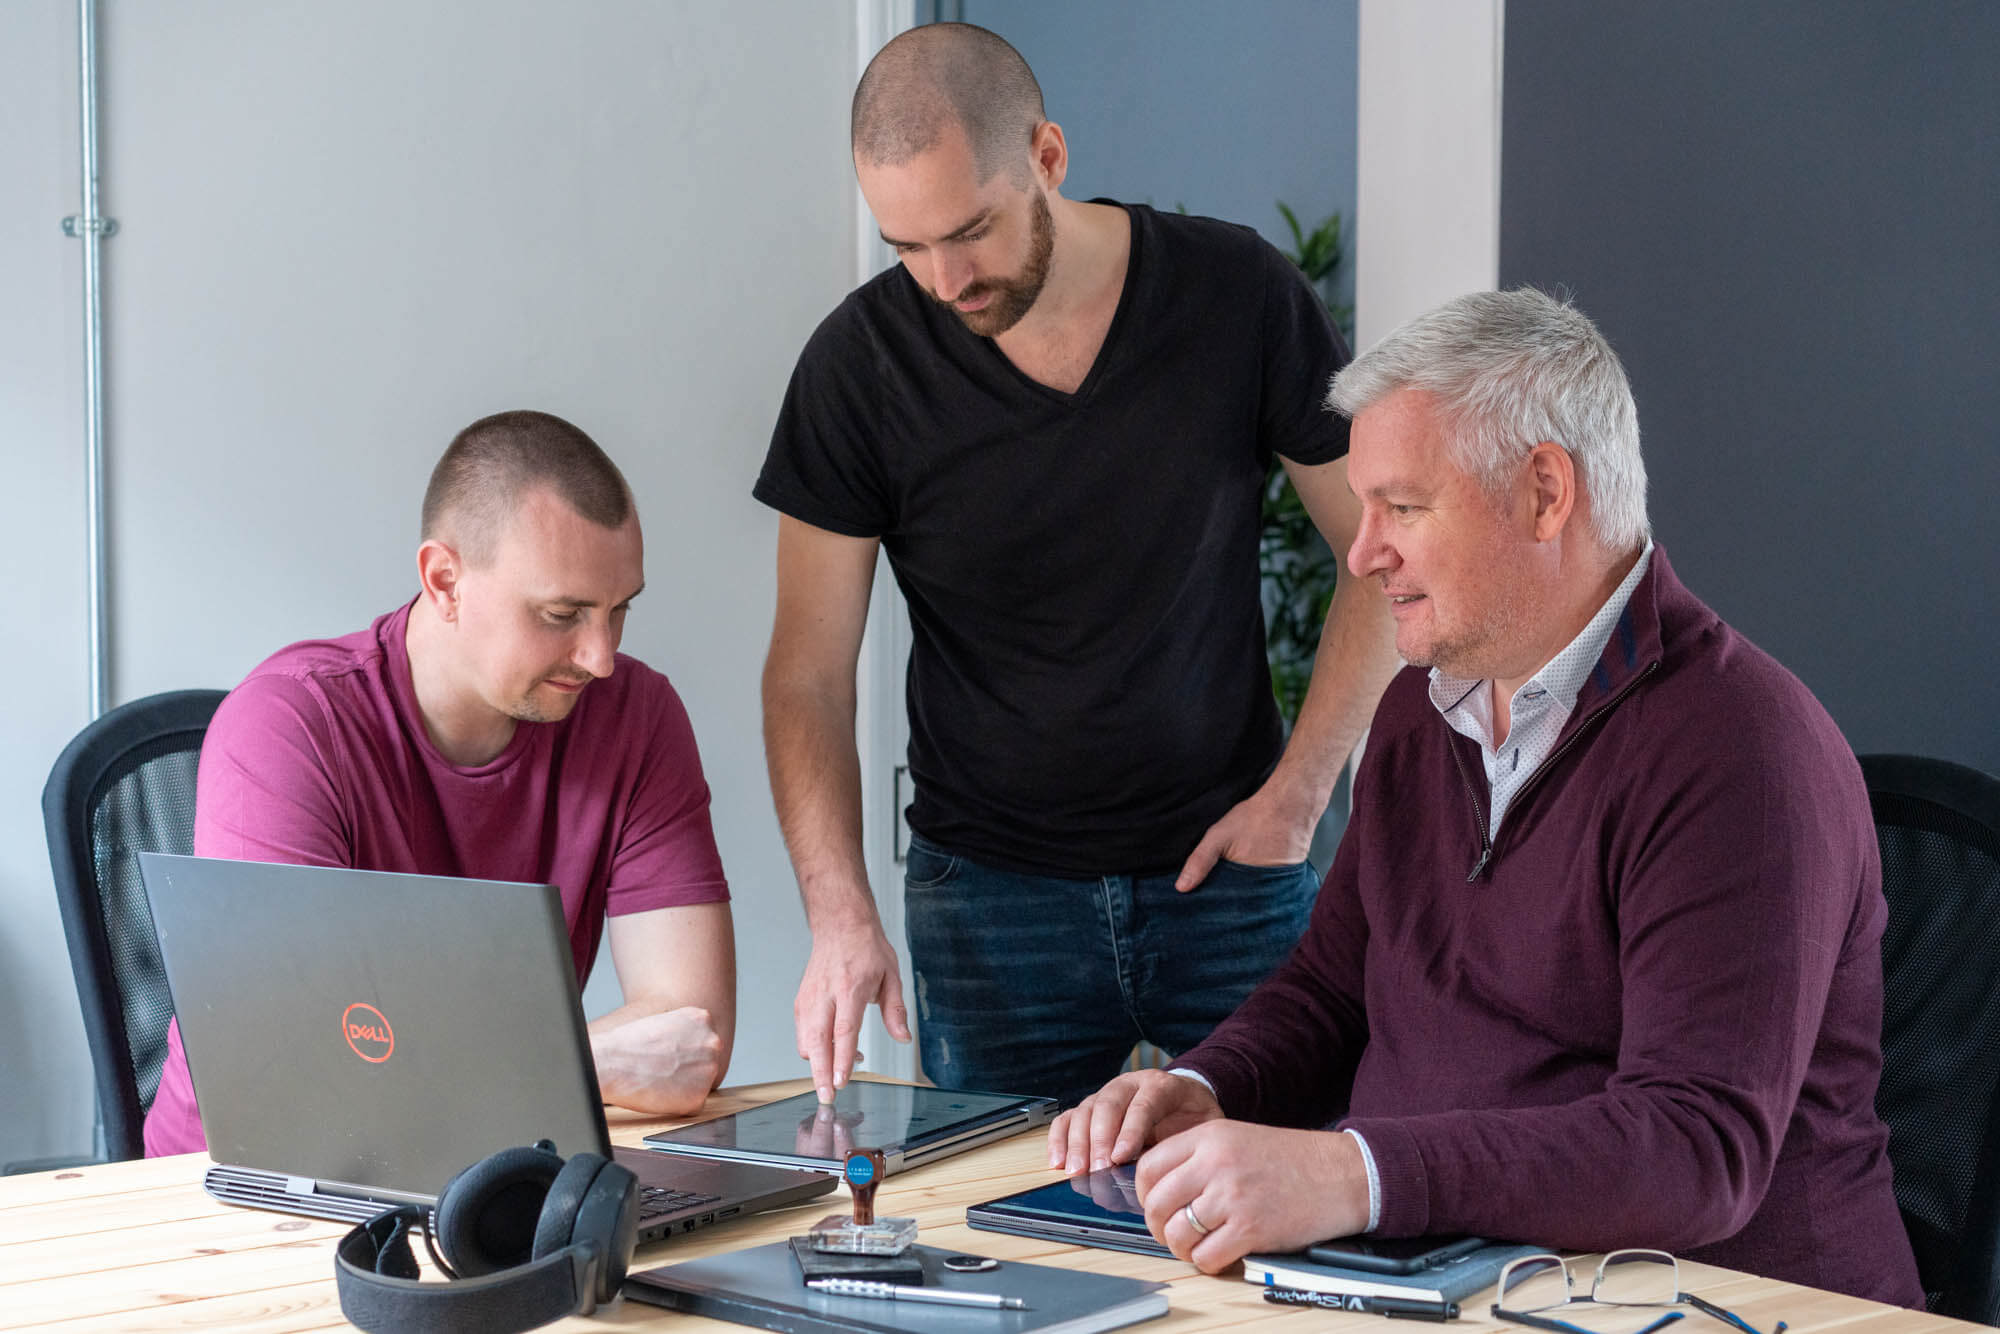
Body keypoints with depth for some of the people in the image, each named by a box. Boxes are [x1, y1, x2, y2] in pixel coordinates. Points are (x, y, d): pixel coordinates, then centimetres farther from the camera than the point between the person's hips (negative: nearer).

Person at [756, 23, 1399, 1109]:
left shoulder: (1239, 296, -8)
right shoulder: (861, 361, -8)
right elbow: (808, 674, -5)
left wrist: (1298, 790, -8)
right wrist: (841, 916, -19)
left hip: (1232, 872, 0)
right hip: (990, 889, 0)